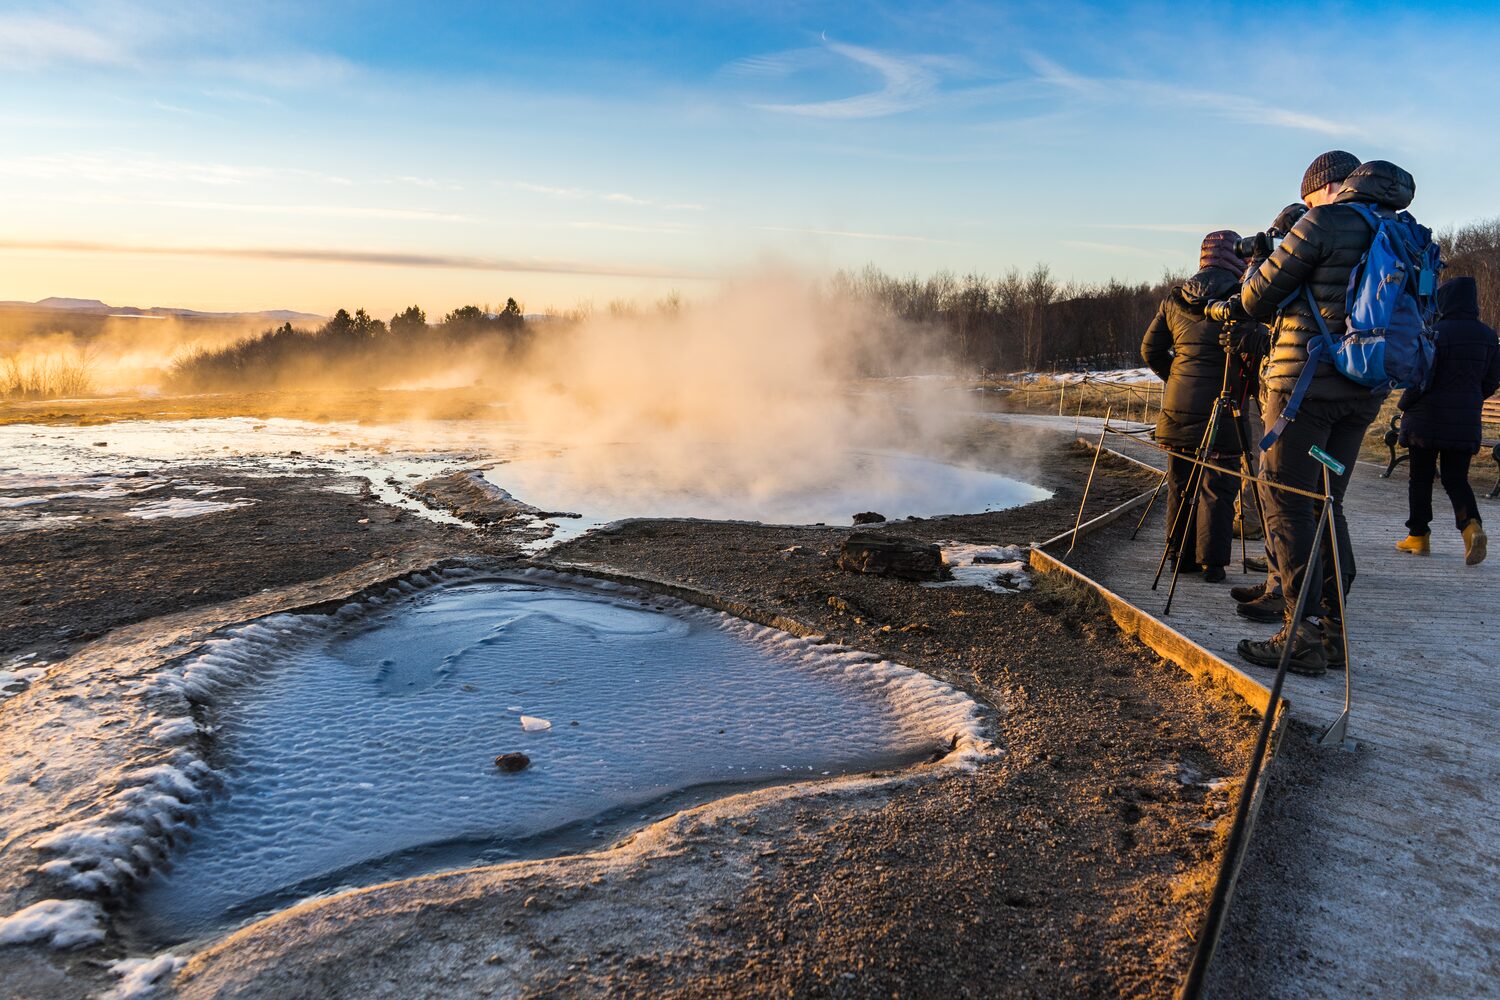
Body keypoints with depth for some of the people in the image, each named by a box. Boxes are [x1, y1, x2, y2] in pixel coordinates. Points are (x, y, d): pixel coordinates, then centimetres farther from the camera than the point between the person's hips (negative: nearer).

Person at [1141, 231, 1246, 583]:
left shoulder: (1174, 298, 7)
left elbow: (1150, 350, 9)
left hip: (1178, 407, 4)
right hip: (1221, 407, -4)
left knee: (1180, 485, 13)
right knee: (1217, 487, 1)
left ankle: (1180, 555, 19)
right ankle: (1211, 562, 3)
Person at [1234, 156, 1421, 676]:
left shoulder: (1324, 223, -7)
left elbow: (1257, 300, -4)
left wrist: (1253, 273, 17)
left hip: (1307, 384, -7)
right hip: (1362, 393, 8)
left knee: (1289, 506, -4)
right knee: (1327, 504, 13)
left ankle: (1303, 636, -4)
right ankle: (1330, 628, 14)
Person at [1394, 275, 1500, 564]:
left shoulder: (1436, 332, -13)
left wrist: (1404, 405, -1)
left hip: (1427, 419, -4)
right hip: (1465, 422, 5)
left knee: (1421, 477, 7)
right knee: (1456, 478, 10)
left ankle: (1418, 535, 12)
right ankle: (1471, 524, -14)